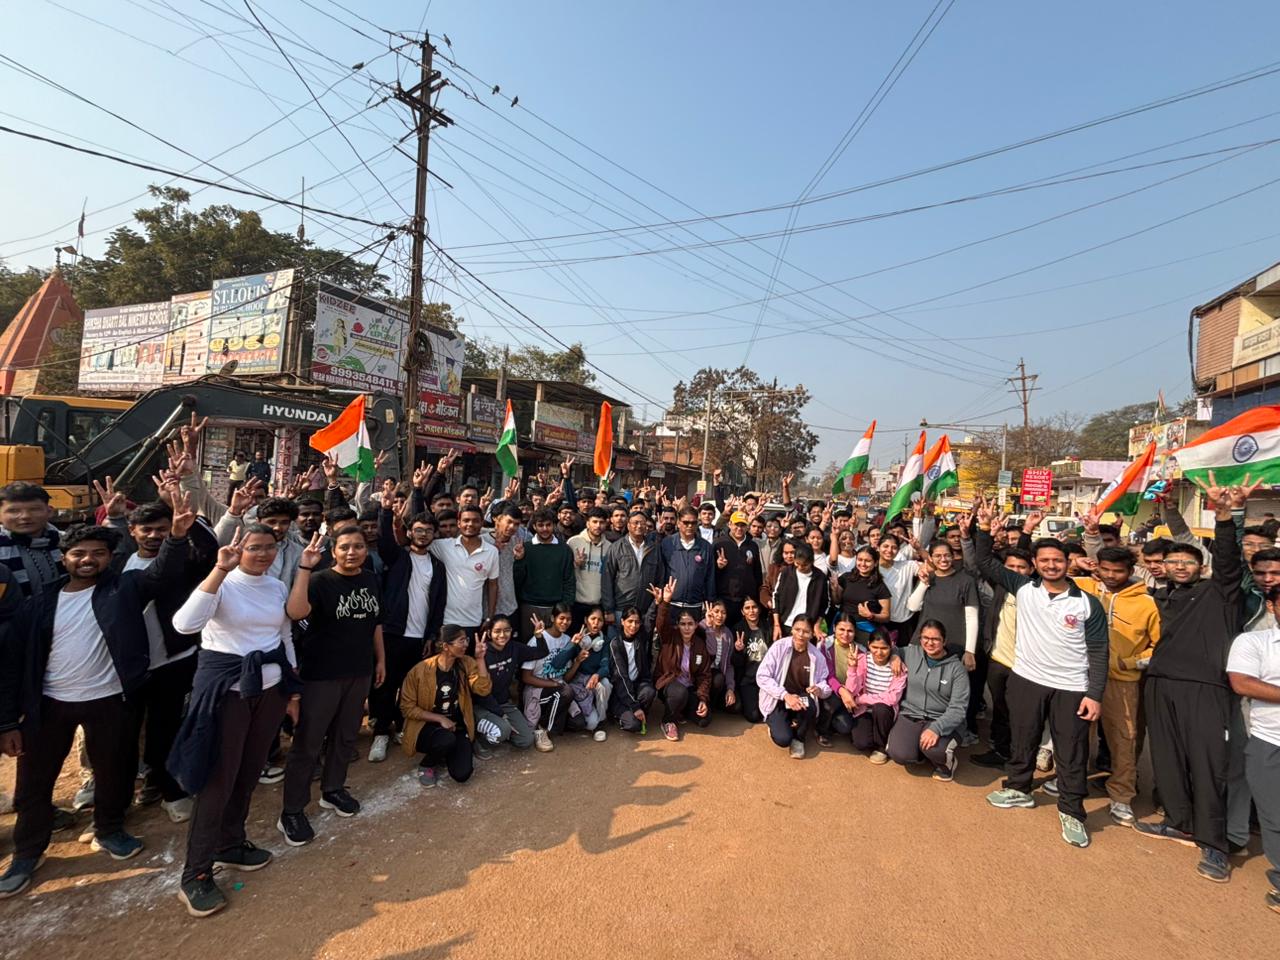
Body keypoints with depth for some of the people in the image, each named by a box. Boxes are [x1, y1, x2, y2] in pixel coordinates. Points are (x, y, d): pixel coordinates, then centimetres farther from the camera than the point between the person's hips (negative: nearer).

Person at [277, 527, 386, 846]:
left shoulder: (370, 579, 3)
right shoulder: (320, 580, -14)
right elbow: (295, 612, -34)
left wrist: (380, 658, 15)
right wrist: (305, 568, -37)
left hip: (359, 672, 6)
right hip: (321, 674, -5)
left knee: (345, 736, 18)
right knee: (307, 742, 4)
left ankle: (332, 789, 37)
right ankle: (292, 810, 18)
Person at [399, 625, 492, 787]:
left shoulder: (467, 663, -6)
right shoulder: (420, 670, -16)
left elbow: (484, 689, -18)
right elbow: (407, 708, -10)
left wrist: (480, 658, -24)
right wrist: (440, 719, -18)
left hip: (457, 726, 3)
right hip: (427, 726, -3)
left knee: (462, 774, -17)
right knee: (447, 740, -37)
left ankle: (448, 754, 18)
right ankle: (426, 764, -2)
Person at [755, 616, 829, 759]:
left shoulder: (817, 656, -5)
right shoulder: (779, 647, -14)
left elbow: (826, 684, 0)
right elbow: (762, 676, -16)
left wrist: (819, 689, -26)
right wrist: (785, 695, -27)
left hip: (802, 698, 2)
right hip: (778, 700, -2)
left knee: (809, 708, -34)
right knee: (783, 739, -24)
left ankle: (798, 738, 0)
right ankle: (777, 724, 15)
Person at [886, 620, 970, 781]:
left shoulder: (957, 668, -6)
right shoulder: (911, 653, 1)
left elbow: (958, 708, -11)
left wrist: (936, 728, -26)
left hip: (943, 721, -2)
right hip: (910, 715, 2)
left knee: (933, 749, -33)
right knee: (899, 754, -23)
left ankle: (946, 760, 5)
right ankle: (919, 753, 13)